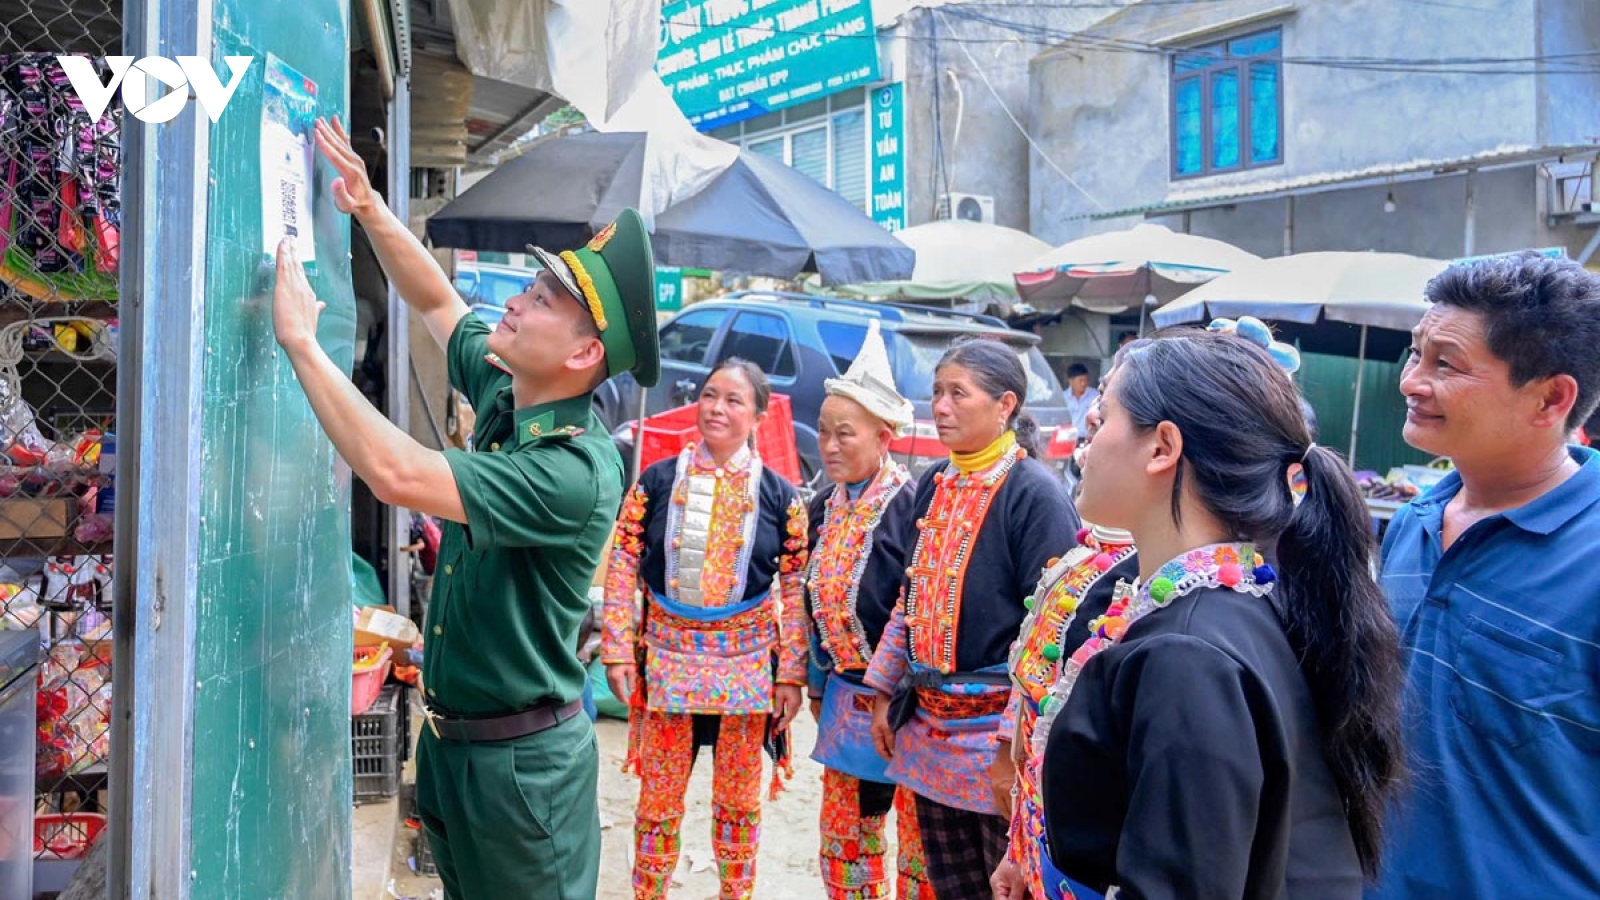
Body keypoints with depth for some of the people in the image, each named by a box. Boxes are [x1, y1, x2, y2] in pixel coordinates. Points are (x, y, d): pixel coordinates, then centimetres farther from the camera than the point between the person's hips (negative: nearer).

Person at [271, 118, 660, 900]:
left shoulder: (578, 471, -28)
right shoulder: (504, 396, -2)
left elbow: (397, 474, -35)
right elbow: (437, 303, 15)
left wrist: (301, 340, -26)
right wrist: (369, 208, 2)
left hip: (520, 759, -8)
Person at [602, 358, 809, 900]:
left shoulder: (779, 496, -1)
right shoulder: (657, 481, -1)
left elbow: (796, 589, -1)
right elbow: (622, 569, -1)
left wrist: (792, 673, -4)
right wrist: (618, 651, -6)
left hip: (747, 663, 0)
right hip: (667, 656, 0)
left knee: (739, 799, 13)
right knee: (659, 797, 9)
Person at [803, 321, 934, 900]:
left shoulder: (910, 504, -18)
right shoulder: (824, 507, 7)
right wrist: (818, 682, 19)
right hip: (845, 694, 8)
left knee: (917, 840, 5)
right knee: (843, 831, 17)